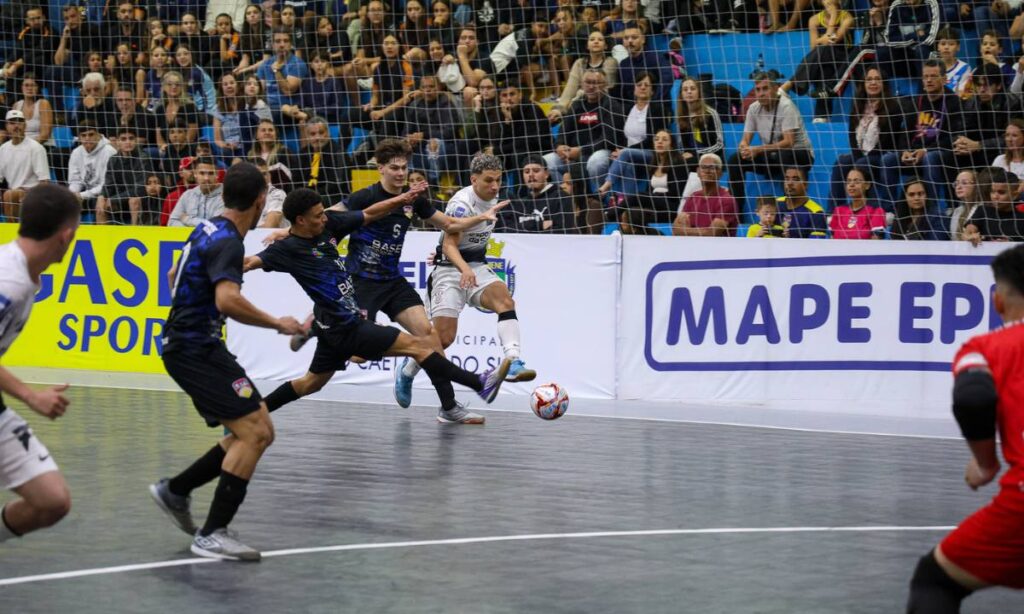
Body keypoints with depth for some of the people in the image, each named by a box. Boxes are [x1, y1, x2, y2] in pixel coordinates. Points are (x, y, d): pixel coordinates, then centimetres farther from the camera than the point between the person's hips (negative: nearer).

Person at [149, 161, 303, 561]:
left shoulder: (207, 230, 13)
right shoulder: (228, 242, -17)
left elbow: (175, 276, 29)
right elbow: (227, 301, -31)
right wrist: (277, 323, -20)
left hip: (189, 345, 10)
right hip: (196, 350, -10)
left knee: (258, 433, 10)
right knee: (255, 431, -16)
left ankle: (175, 491, 18)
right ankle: (212, 535, -17)